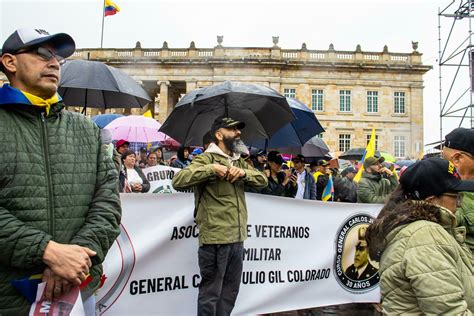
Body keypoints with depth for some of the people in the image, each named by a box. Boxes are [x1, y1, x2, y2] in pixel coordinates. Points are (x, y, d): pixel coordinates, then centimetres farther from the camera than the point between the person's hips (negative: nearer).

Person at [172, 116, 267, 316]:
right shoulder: (207, 158, -6)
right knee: (211, 292, 3)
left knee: (230, 290, 18)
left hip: (237, 238, 8)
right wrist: (212, 168, -21)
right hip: (215, 239, -7)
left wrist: (243, 172, -7)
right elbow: (178, 181, -17)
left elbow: (263, 180, 12)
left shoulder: (239, 161, 18)